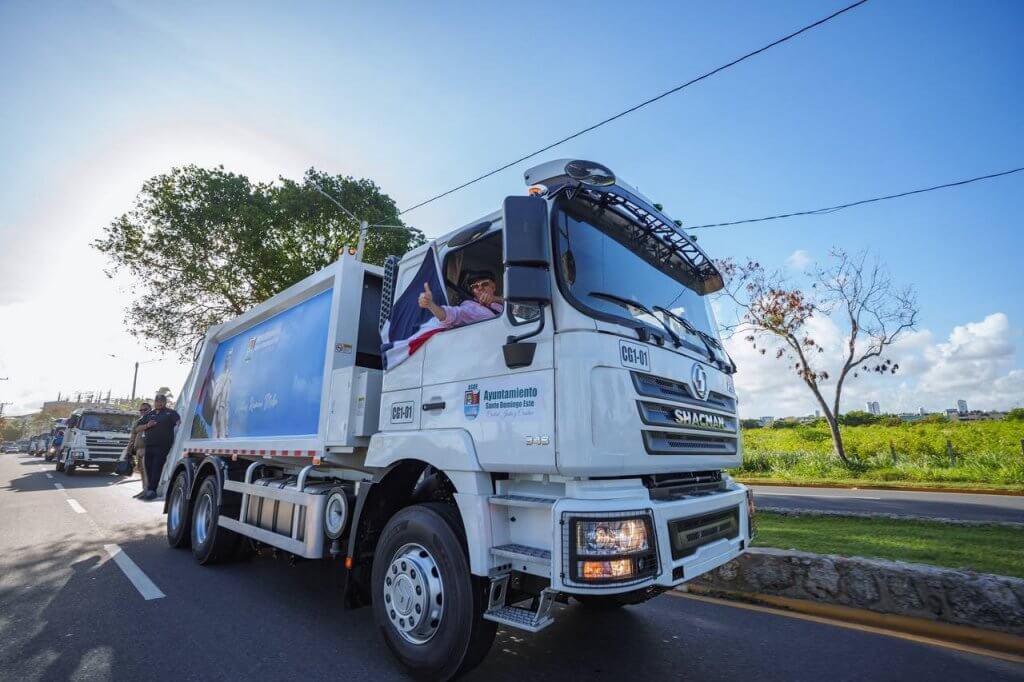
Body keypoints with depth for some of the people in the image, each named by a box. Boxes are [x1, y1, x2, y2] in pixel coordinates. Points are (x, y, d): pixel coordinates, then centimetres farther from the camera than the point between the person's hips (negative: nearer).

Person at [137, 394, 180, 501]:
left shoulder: (170, 413, 3)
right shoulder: (150, 414, 19)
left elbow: (179, 422, -11)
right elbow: (138, 428, 18)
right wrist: (147, 425, -2)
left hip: (163, 446, -6)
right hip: (149, 445, 6)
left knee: (157, 468, -9)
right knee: (149, 468, 11)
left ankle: (151, 490, -8)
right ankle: (150, 490, 22)